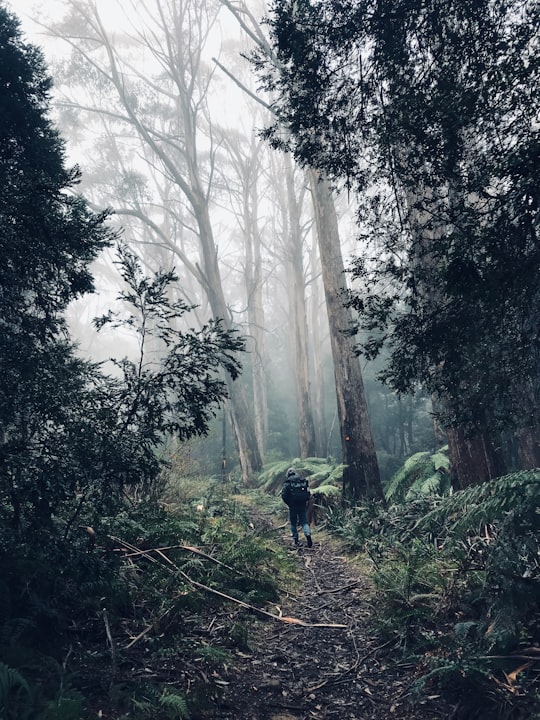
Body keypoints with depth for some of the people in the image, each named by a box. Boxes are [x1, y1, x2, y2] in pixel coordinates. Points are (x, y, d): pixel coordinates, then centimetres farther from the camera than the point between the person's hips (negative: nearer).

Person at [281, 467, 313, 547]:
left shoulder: (287, 482, -2)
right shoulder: (303, 480, 9)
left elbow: (284, 495, -9)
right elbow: (308, 493, 6)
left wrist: (288, 503, 3)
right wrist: (306, 501, 13)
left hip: (293, 505, -2)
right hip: (302, 505, 2)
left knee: (293, 523, 11)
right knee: (304, 522, 7)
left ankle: (296, 540, 12)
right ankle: (308, 534, -18)